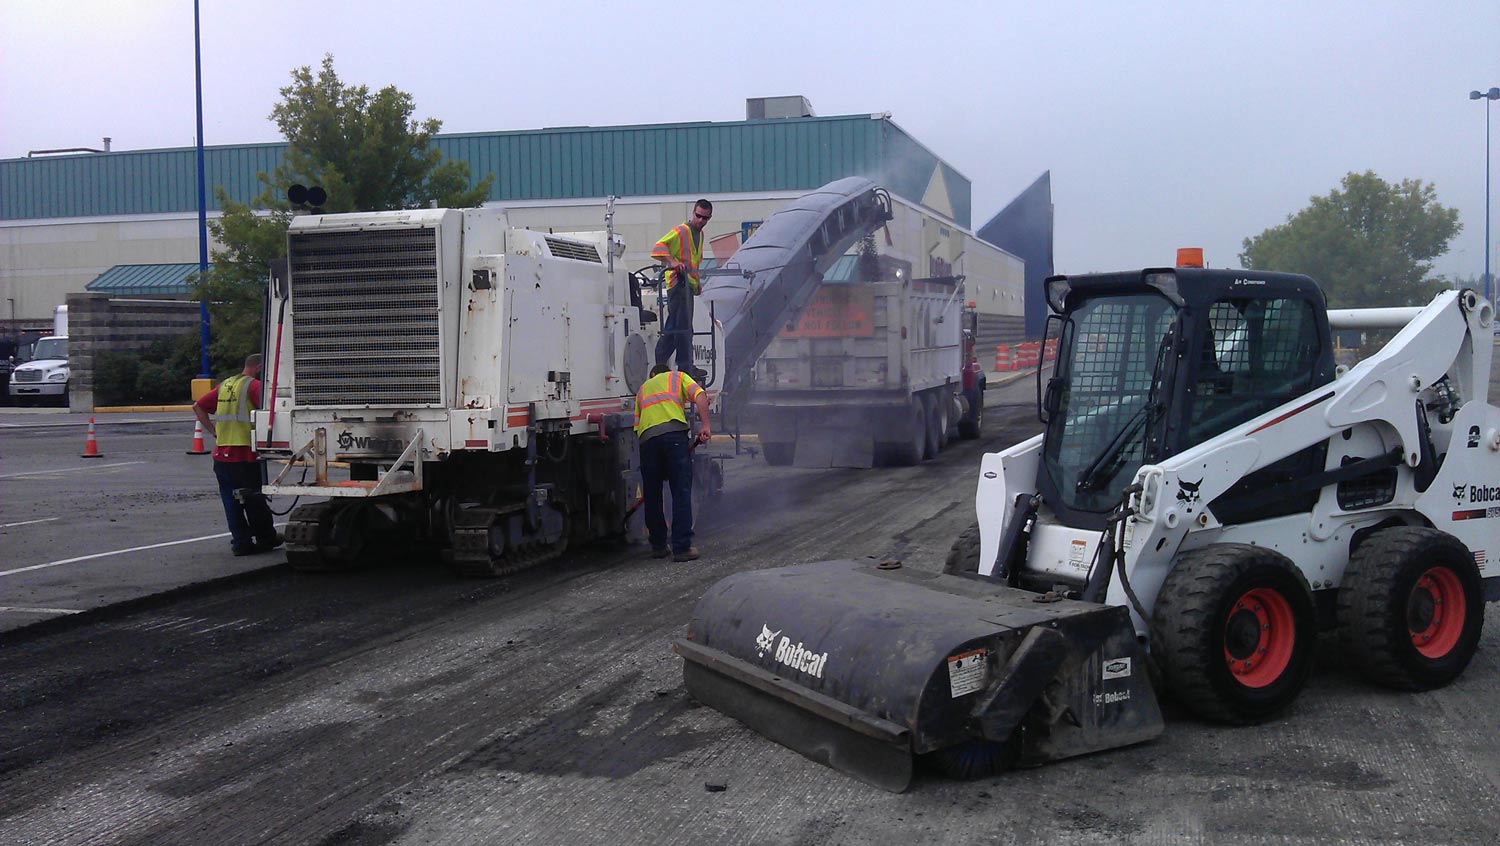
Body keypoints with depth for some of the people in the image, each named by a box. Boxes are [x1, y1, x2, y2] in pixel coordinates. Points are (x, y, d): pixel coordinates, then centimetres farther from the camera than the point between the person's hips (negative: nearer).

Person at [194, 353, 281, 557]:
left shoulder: (224, 386, 16)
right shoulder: (253, 385, -7)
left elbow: (198, 406, 20)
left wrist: (213, 431, 13)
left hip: (221, 454, 7)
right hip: (244, 454, -7)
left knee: (231, 500, 10)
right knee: (255, 500, 5)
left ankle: (240, 541, 10)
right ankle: (266, 538, 15)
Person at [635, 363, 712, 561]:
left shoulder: (643, 389, 34)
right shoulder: (678, 376, 25)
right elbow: (700, 396, 4)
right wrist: (705, 426, -1)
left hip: (646, 438, 3)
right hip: (673, 432, -3)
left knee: (652, 495, 13)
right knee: (681, 492, -2)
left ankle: (658, 546, 21)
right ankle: (682, 548, -6)